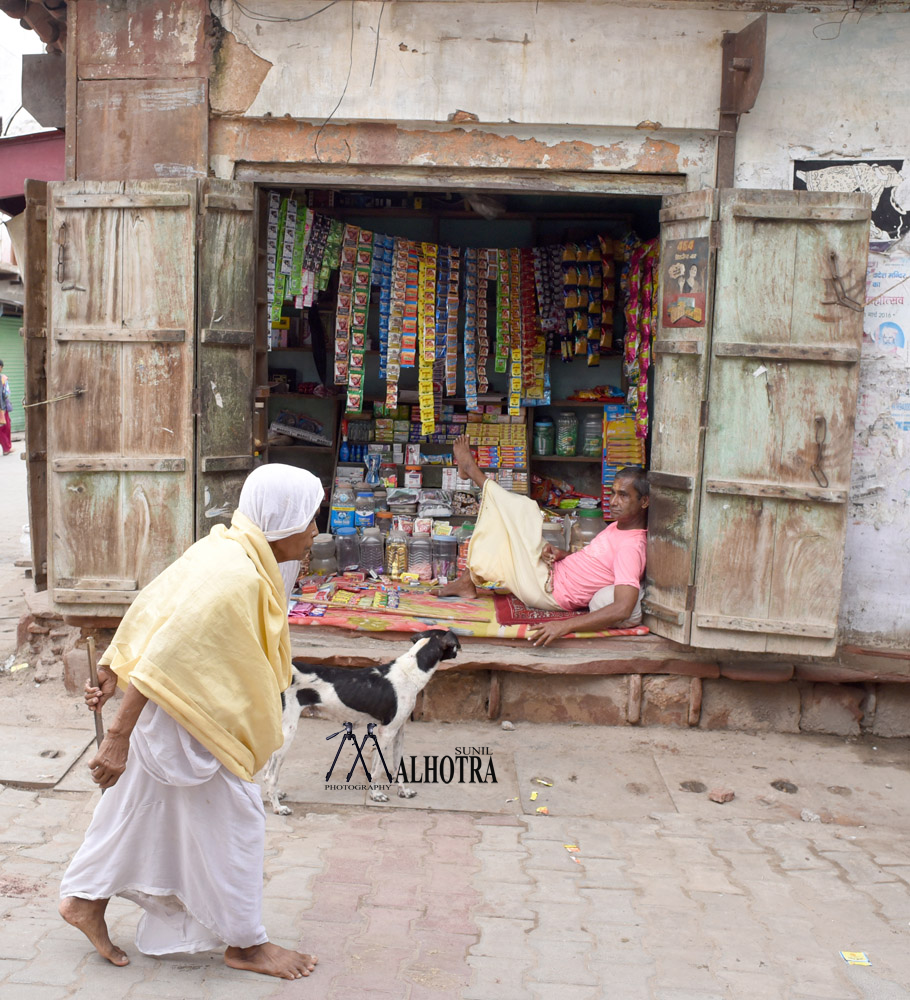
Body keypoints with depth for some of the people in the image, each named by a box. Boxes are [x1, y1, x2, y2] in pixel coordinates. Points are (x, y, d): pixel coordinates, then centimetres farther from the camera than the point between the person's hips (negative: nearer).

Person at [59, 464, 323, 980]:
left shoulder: (225, 550, 1)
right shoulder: (237, 578, -29)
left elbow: (152, 611, 7)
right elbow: (164, 657, -31)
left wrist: (111, 677, 12)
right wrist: (119, 737, -28)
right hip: (187, 721, -9)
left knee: (141, 807, 23)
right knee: (232, 819, 5)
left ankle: (85, 899, 39)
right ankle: (246, 942, 21)